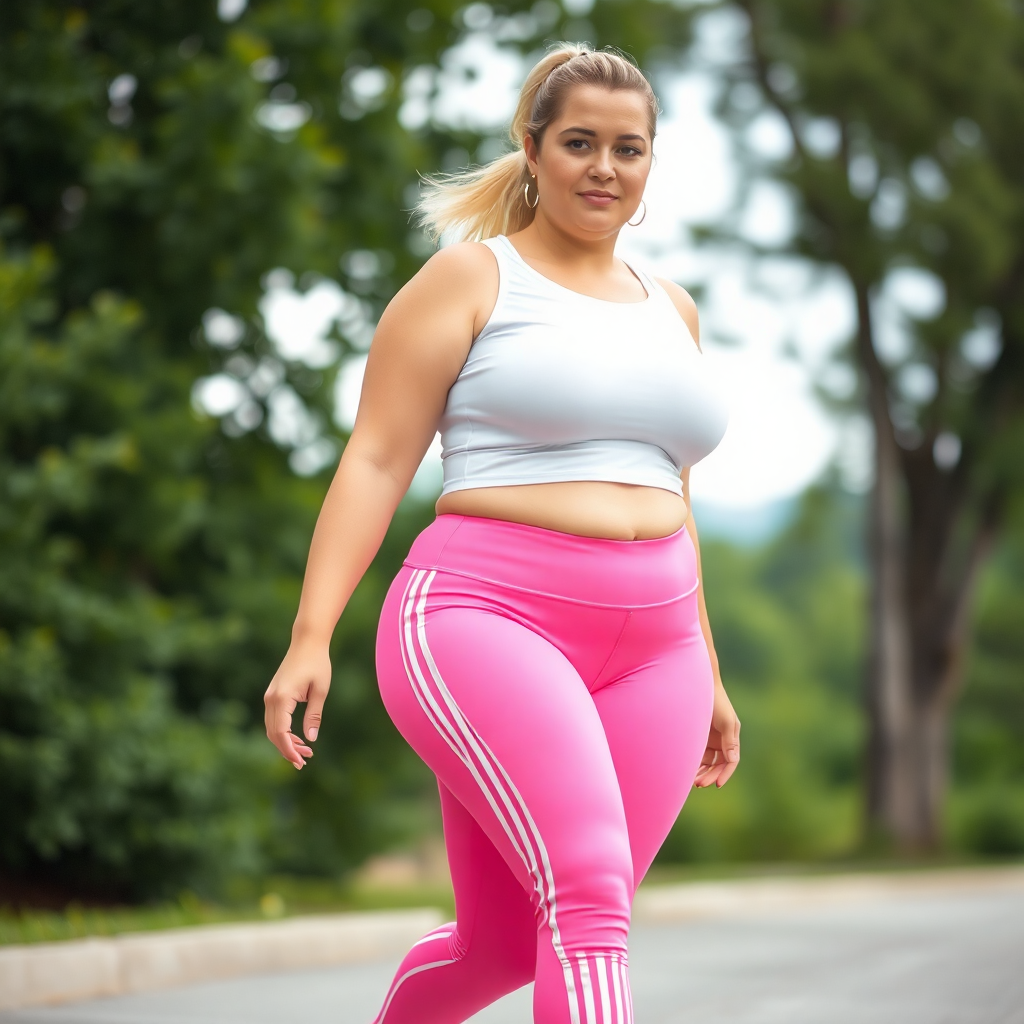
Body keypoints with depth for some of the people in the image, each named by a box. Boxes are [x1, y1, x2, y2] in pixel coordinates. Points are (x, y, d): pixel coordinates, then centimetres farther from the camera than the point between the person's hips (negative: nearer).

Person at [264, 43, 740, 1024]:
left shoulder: (670, 309, 20)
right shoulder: (469, 279, 3)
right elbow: (375, 462, -2)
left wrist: (704, 675, 26)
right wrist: (310, 639, -12)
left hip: (648, 647, 6)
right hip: (487, 618, -6)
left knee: (507, 944, 5)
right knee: (590, 894, -23)